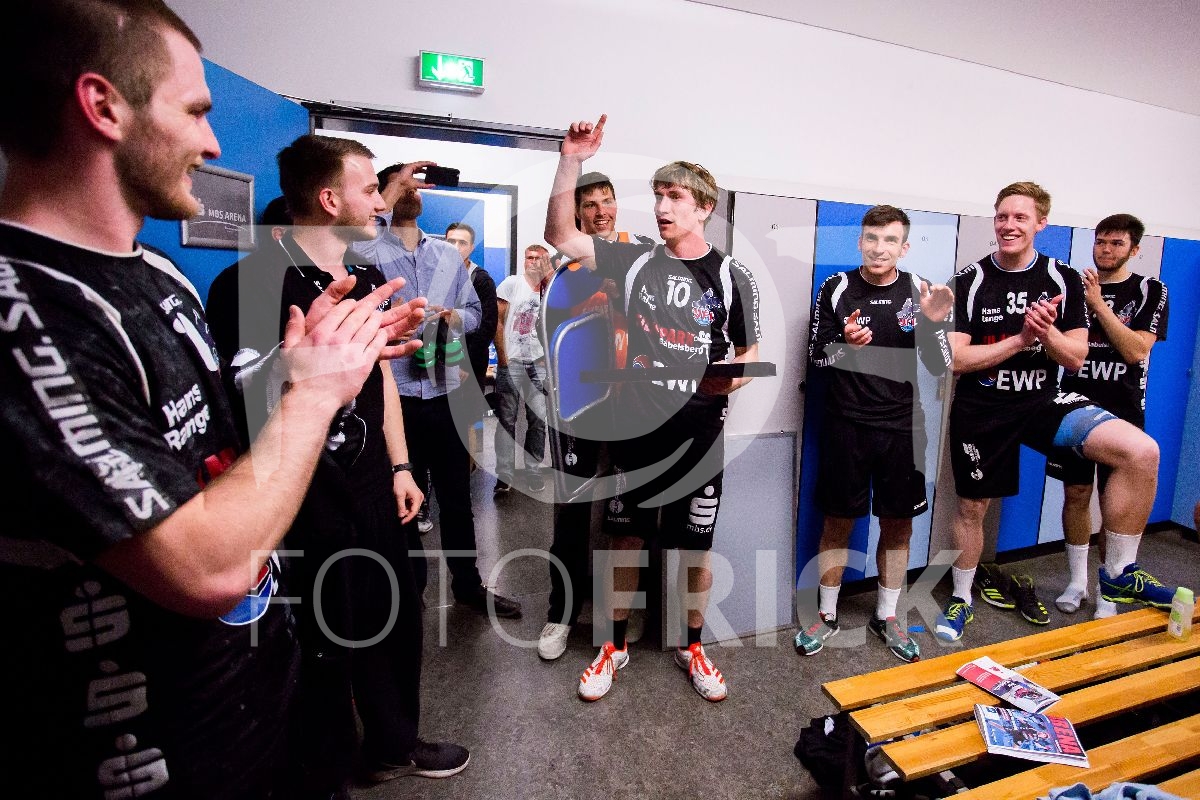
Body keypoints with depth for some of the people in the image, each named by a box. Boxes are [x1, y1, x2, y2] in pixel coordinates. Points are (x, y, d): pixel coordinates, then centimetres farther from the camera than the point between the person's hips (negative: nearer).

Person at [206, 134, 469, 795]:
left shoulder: (367, 278, 8)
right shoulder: (251, 282, -15)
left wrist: (399, 466, 10)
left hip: (374, 490, 7)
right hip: (303, 503, -7)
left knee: (394, 621, 19)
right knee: (318, 644, 11)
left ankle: (392, 745, 46)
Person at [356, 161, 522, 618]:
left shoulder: (449, 254, 13)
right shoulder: (371, 250, -2)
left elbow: (474, 311, 15)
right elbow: (350, 242, -25)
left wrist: (454, 316, -8)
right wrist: (393, 188, -17)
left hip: (447, 393, 4)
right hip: (396, 395, -4)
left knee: (457, 495, 15)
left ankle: (468, 583, 32)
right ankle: (410, 589, 30)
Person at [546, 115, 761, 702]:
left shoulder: (731, 276, -1)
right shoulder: (635, 261, 4)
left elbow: (751, 352, 4)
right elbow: (560, 234, 2)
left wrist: (731, 379, -18)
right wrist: (571, 162, -8)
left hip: (699, 434, -1)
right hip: (635, 427, 1)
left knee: (695, 545, 11)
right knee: (626, 537, 12)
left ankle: (693, 647, 35)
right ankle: (615, 646, 32)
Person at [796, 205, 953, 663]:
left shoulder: (919, 292, 2)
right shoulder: (837, 288, -2)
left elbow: (939, 367, 2)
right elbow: (815, 357, 1)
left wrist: (934, 323, -15)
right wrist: (844, 344, -20)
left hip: (903, 427, 2)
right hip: (847, 424, -2)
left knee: (898, 523, 11)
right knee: (838, 521, 7)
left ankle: (886, 617, 30)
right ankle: (827, 615, 24)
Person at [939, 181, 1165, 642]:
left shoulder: (1064, 280, 2)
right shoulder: (969, 282, -6)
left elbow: (1076, 358, -2)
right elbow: (955, 359, -13)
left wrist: (1046, 331, -21)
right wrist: (1021, 339, -18)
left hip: (1044, 403, 2)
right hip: (980, 411, -2)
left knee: (1142, 452, -19)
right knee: (971, 508, 8)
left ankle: (1118, 573, 0)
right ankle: (961, 599, 30)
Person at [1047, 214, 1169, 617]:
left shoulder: (1150, 291, 0)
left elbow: (1135, 350, -13)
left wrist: (1098, 303, -15)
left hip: (1122, 413, -2)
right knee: (1075, 494, 8)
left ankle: (1108, 591, 19)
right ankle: (1076, 582, 22)